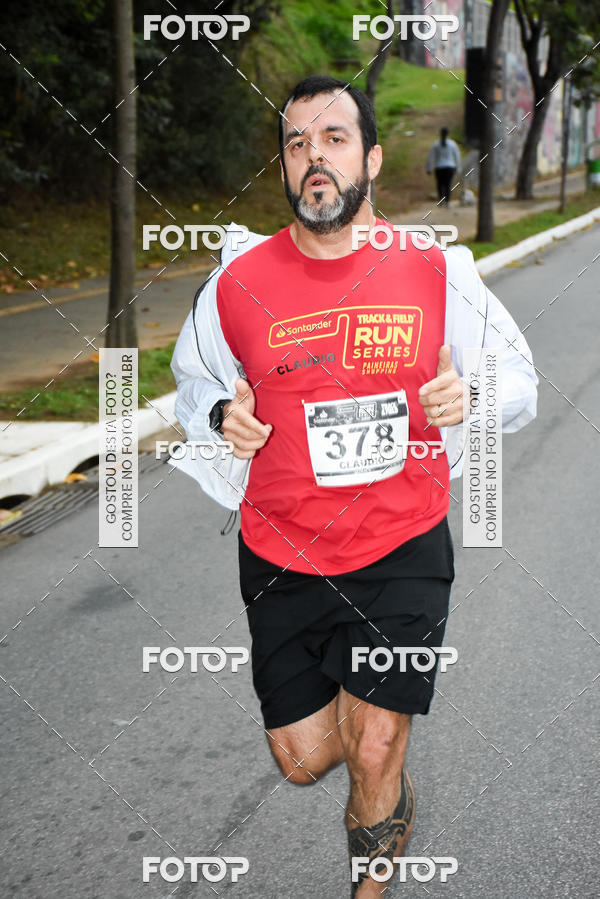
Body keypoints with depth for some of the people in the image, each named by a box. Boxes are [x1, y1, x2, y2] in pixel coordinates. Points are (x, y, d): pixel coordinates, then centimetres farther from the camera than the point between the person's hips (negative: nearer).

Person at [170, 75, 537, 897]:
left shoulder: (435, 272, -7)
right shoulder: (240, 282, -6)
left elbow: (517, 376, 5)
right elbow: (194, 376, 13)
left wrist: (471, 398, -18)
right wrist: (222, 415, -10)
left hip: (403, 552, -1)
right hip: (281, 558, 2)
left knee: (374, 760, 2)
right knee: (302, 760, 10)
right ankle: (387, 769, 46)